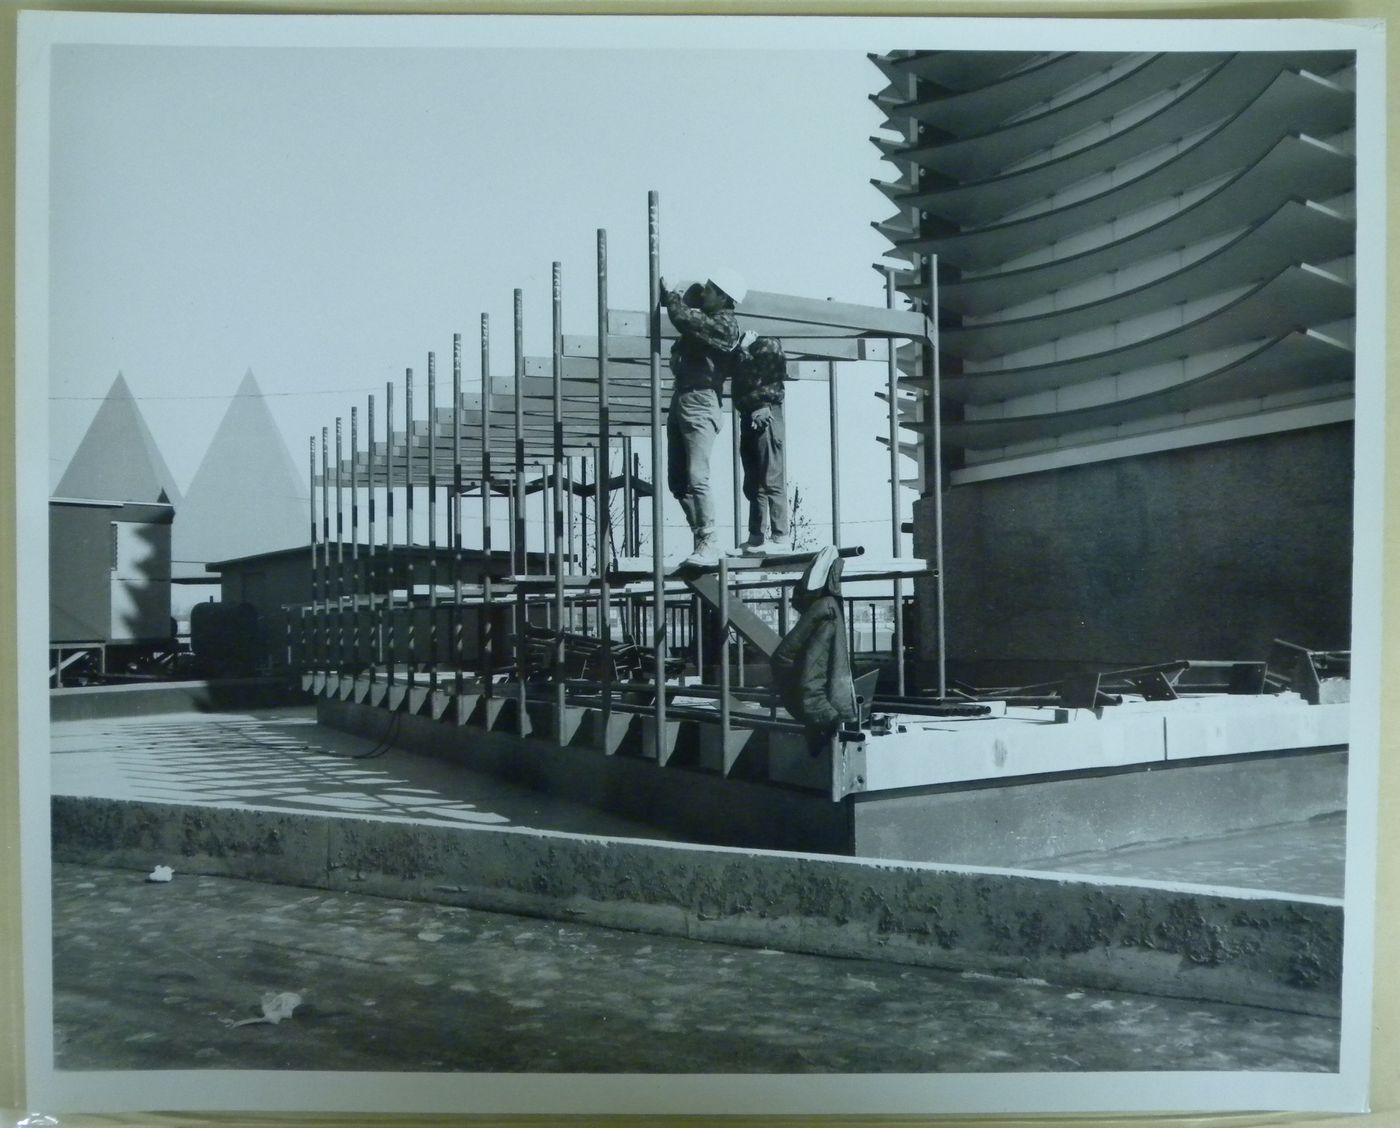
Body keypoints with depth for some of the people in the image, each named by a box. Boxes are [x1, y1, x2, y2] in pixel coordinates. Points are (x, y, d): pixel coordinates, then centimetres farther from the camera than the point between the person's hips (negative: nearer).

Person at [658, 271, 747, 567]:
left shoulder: (724, 325, -11)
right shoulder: (707, 315, 16)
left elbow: (684, 317, -18)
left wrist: (669, 295, -1)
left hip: (700, 402, -10)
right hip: (682, 398, 10)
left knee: (696, 477, -16)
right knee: (677, 479, 8)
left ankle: (707, 545, -15)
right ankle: (701, 539, 12)